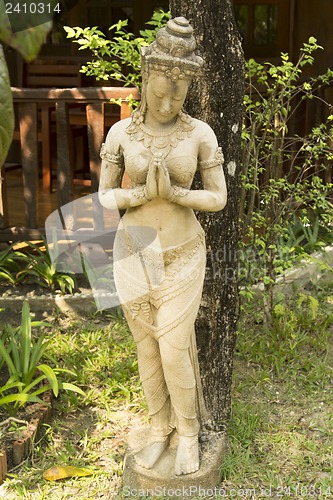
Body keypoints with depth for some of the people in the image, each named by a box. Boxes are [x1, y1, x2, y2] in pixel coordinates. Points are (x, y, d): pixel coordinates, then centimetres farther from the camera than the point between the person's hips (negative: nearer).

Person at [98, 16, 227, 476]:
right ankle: (160, 428, 33)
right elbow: (105, 197, -2)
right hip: (134, 253, 2)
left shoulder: (201, 134, -8)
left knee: (173, 351, -2)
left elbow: (218, 199, -6)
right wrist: (142, 194, -22)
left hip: (182, 255, -2)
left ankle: (188, 432, 24)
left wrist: (172, 193, -23)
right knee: (147, 347, 12)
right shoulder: (121, 133, -5)